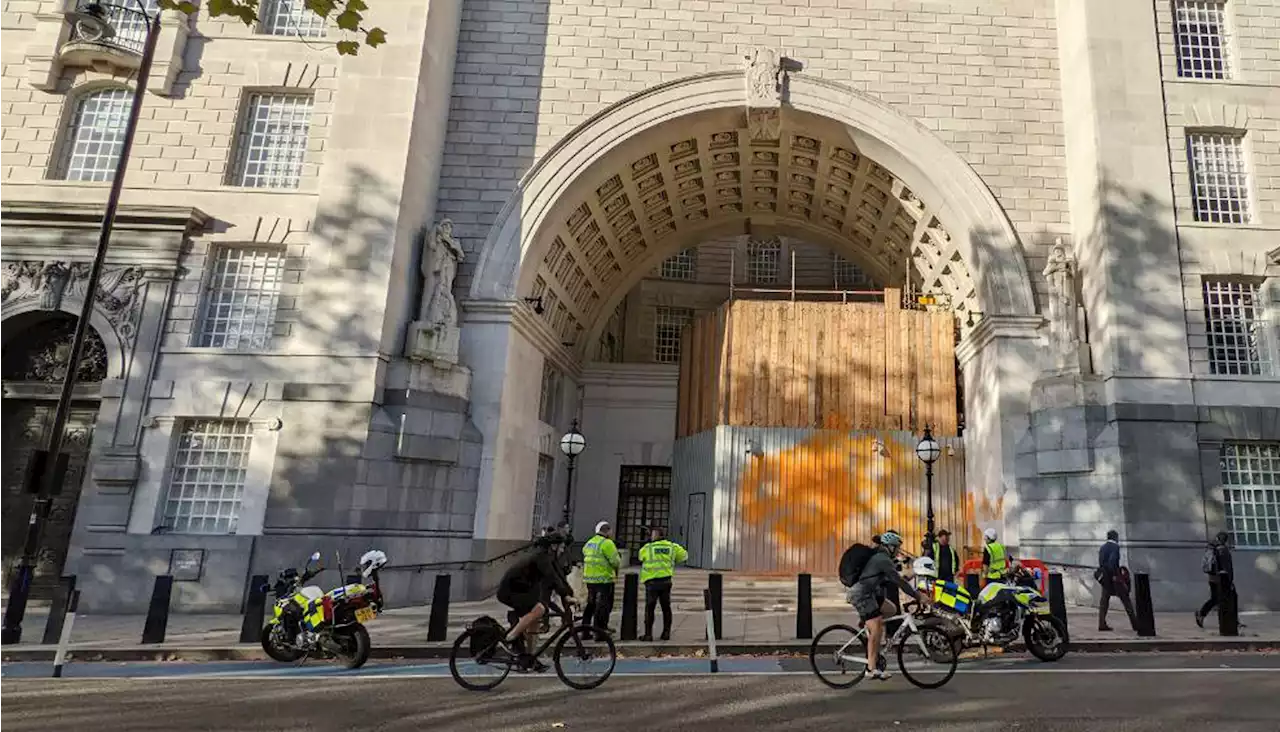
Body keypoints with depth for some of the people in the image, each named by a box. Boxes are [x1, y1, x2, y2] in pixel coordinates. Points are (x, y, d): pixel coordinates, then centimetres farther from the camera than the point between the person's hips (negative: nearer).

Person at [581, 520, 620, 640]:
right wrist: (616, 567, 5)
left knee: (590, 605, 17)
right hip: (604, 579, -8)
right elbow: (615, 561, -15)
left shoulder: (589, 543, 14)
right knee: (603, 606, -1)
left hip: (589, 578, 8)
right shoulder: (607, 543, -13)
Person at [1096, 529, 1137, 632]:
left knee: (1104, 600, 5)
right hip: (1114, 577, -6)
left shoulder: (1102, 547, 13)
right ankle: (1135, 624, 10)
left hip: (1104, 577, 6)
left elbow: (1101, 562, 11)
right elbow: (1112, 561, -21)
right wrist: (1115, 575, -17)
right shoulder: (1115, 547, -9)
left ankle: (1102, 624, 0)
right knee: (1125, 599, 4)